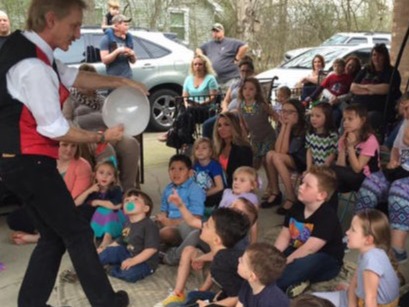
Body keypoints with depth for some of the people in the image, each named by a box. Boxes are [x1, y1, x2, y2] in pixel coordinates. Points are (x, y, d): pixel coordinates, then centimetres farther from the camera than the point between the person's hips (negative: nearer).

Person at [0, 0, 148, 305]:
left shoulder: (26, 46, 7)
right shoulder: (33, 67, -25)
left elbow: (75, 76, 19)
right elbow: (55, 130, -22)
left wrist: (120, 82, 13)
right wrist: (102, 136, -7)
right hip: (29, 163, -10)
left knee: (54, 236, 16)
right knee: (77, 233, 4)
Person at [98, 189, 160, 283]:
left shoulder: (149, 225, -18)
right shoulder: (128, 224, 9)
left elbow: (152, 249, -25)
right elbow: (119, 242, 20)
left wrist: (133, 261, -30)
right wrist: (103, 249, 12)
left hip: (145, 261, -8)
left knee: (129, 274, -34)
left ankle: (113, 269, -10)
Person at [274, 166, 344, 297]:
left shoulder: (328, 216, -23)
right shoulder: (297, 207, 2)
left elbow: (309, 249, -28)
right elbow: (284, 236, 1)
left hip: (326, 261, -7)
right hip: (298, 253, 8)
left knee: (305, 263, -40)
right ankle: (295, 280, -22)